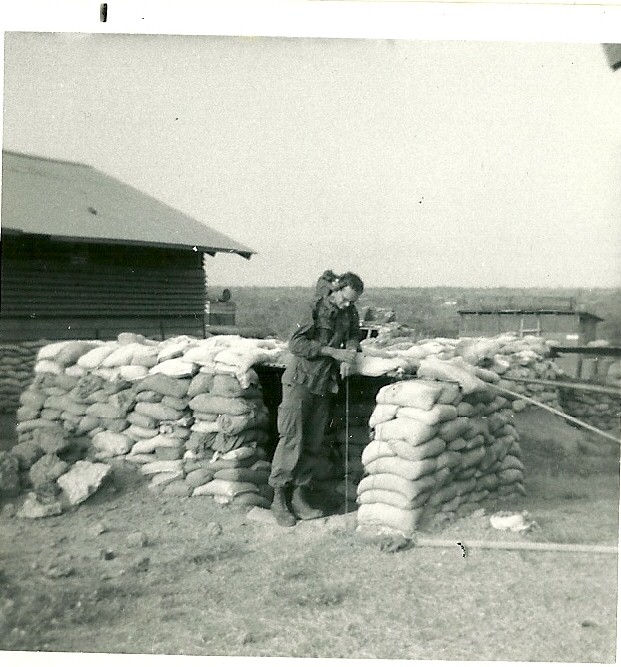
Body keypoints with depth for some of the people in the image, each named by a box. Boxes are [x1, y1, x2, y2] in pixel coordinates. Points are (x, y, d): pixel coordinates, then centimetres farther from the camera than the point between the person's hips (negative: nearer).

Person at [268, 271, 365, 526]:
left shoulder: (350, 312, 6)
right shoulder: (315, 307, -14)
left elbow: (354, 335, 19)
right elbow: (295, 344, -19)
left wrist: (349, 354, -3)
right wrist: (333, 352, -21)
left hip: (325, 384, 6)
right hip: (300, 380, -6)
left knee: (313, 444, 7)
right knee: (291, 440, -7)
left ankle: (299, 496, 16)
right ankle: (279, 499, 2)